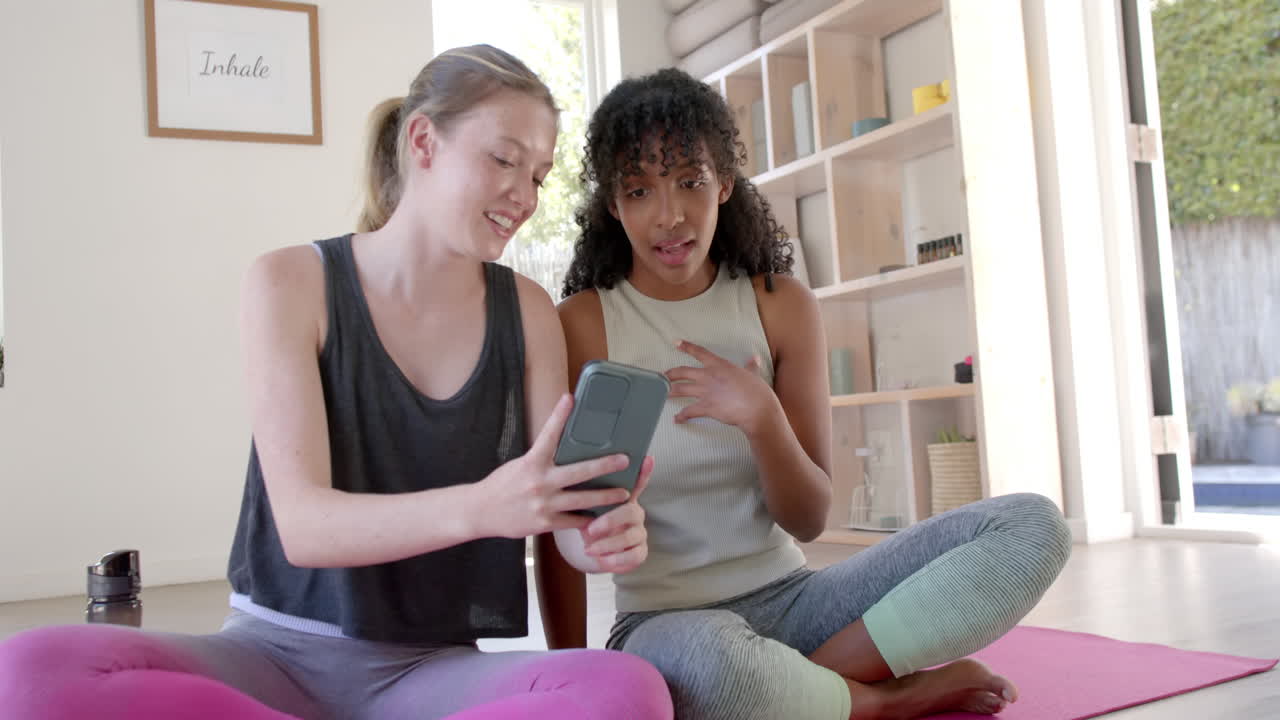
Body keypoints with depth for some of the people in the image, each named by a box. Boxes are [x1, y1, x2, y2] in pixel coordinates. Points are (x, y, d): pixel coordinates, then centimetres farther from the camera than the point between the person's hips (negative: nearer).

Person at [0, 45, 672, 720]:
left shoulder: (527, 312, 2)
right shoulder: (291, 283, -6)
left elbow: (558, 502, 0)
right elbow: (303, 524, -16)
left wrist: (603, 532, -25)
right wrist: (477, 508, -34)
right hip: (281, 649, 0)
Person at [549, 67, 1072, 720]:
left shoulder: (782, 305, 2)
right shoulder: (581, 325, -7)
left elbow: (809, 519, 1)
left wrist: (762, 420, -18)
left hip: (788, 598, 4)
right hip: (664, 618, -3)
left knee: (1032, 526, -10)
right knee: (706, 660, -42)